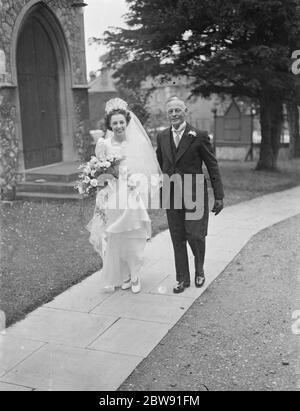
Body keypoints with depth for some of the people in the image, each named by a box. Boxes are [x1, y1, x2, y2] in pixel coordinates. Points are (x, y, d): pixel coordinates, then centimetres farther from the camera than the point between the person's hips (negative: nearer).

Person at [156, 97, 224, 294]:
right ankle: (182, 279, 22)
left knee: (195, 236, -3)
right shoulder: (162, 137, 7)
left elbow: (213, 166, -4)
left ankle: (199, 270, 27)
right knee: (177, 239, 8)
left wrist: (219, 196, -6)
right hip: (171, 196, 4)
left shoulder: (199, 136, -6)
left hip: (195, 195, -4)